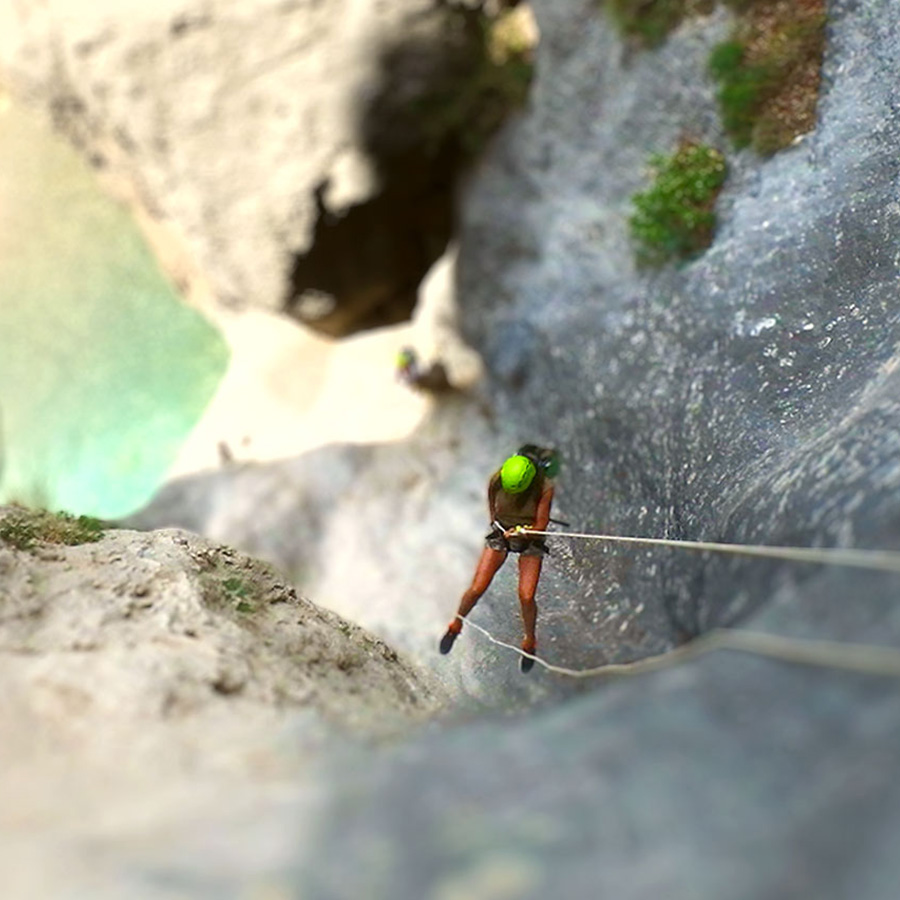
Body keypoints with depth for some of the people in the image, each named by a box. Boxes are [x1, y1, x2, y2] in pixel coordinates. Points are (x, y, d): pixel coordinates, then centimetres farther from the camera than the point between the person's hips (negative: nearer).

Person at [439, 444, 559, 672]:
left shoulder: (545, 488, -27)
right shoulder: (497, 479, -21)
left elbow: (541, 524, -23)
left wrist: (524, 532, -39)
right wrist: (496, 522, -5)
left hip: (530, 539, -1)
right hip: (501, 533, 2)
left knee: (526, 597, -13)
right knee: (476, 589, -7)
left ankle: (529, 641, 15)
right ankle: (456, 625, 21)